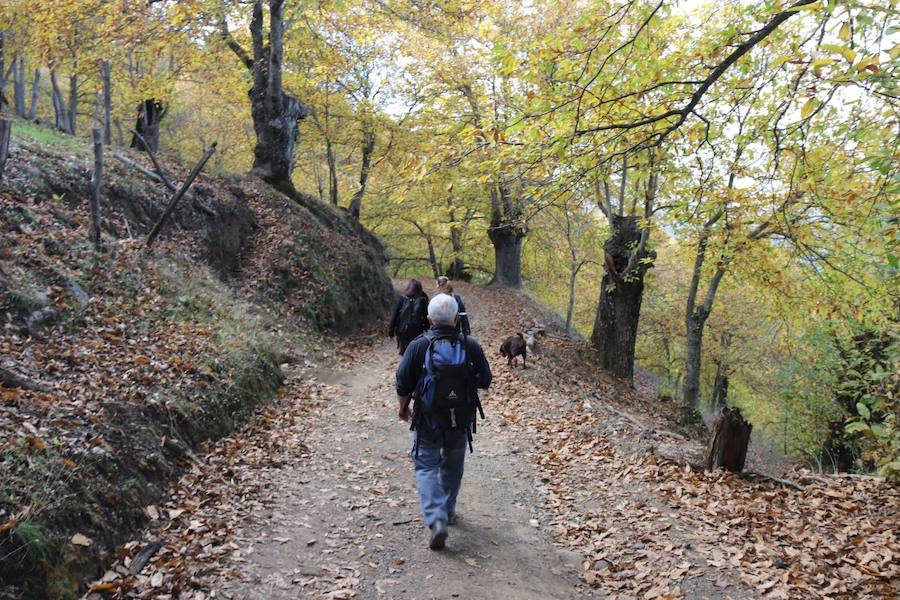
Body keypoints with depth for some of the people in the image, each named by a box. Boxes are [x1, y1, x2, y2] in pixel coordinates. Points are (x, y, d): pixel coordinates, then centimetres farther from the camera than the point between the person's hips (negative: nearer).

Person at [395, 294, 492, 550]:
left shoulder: (418, 346, -13)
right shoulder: (471, 346, -8)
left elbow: (403, 384, -6)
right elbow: (485, 381, 3)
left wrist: (402, 407, 12)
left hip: (427, 421, -2)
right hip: (461, 421, 2)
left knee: (426, 466, 7)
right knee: (452, 466, 21)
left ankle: (436, 520, -10)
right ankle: (448, 512, 36)